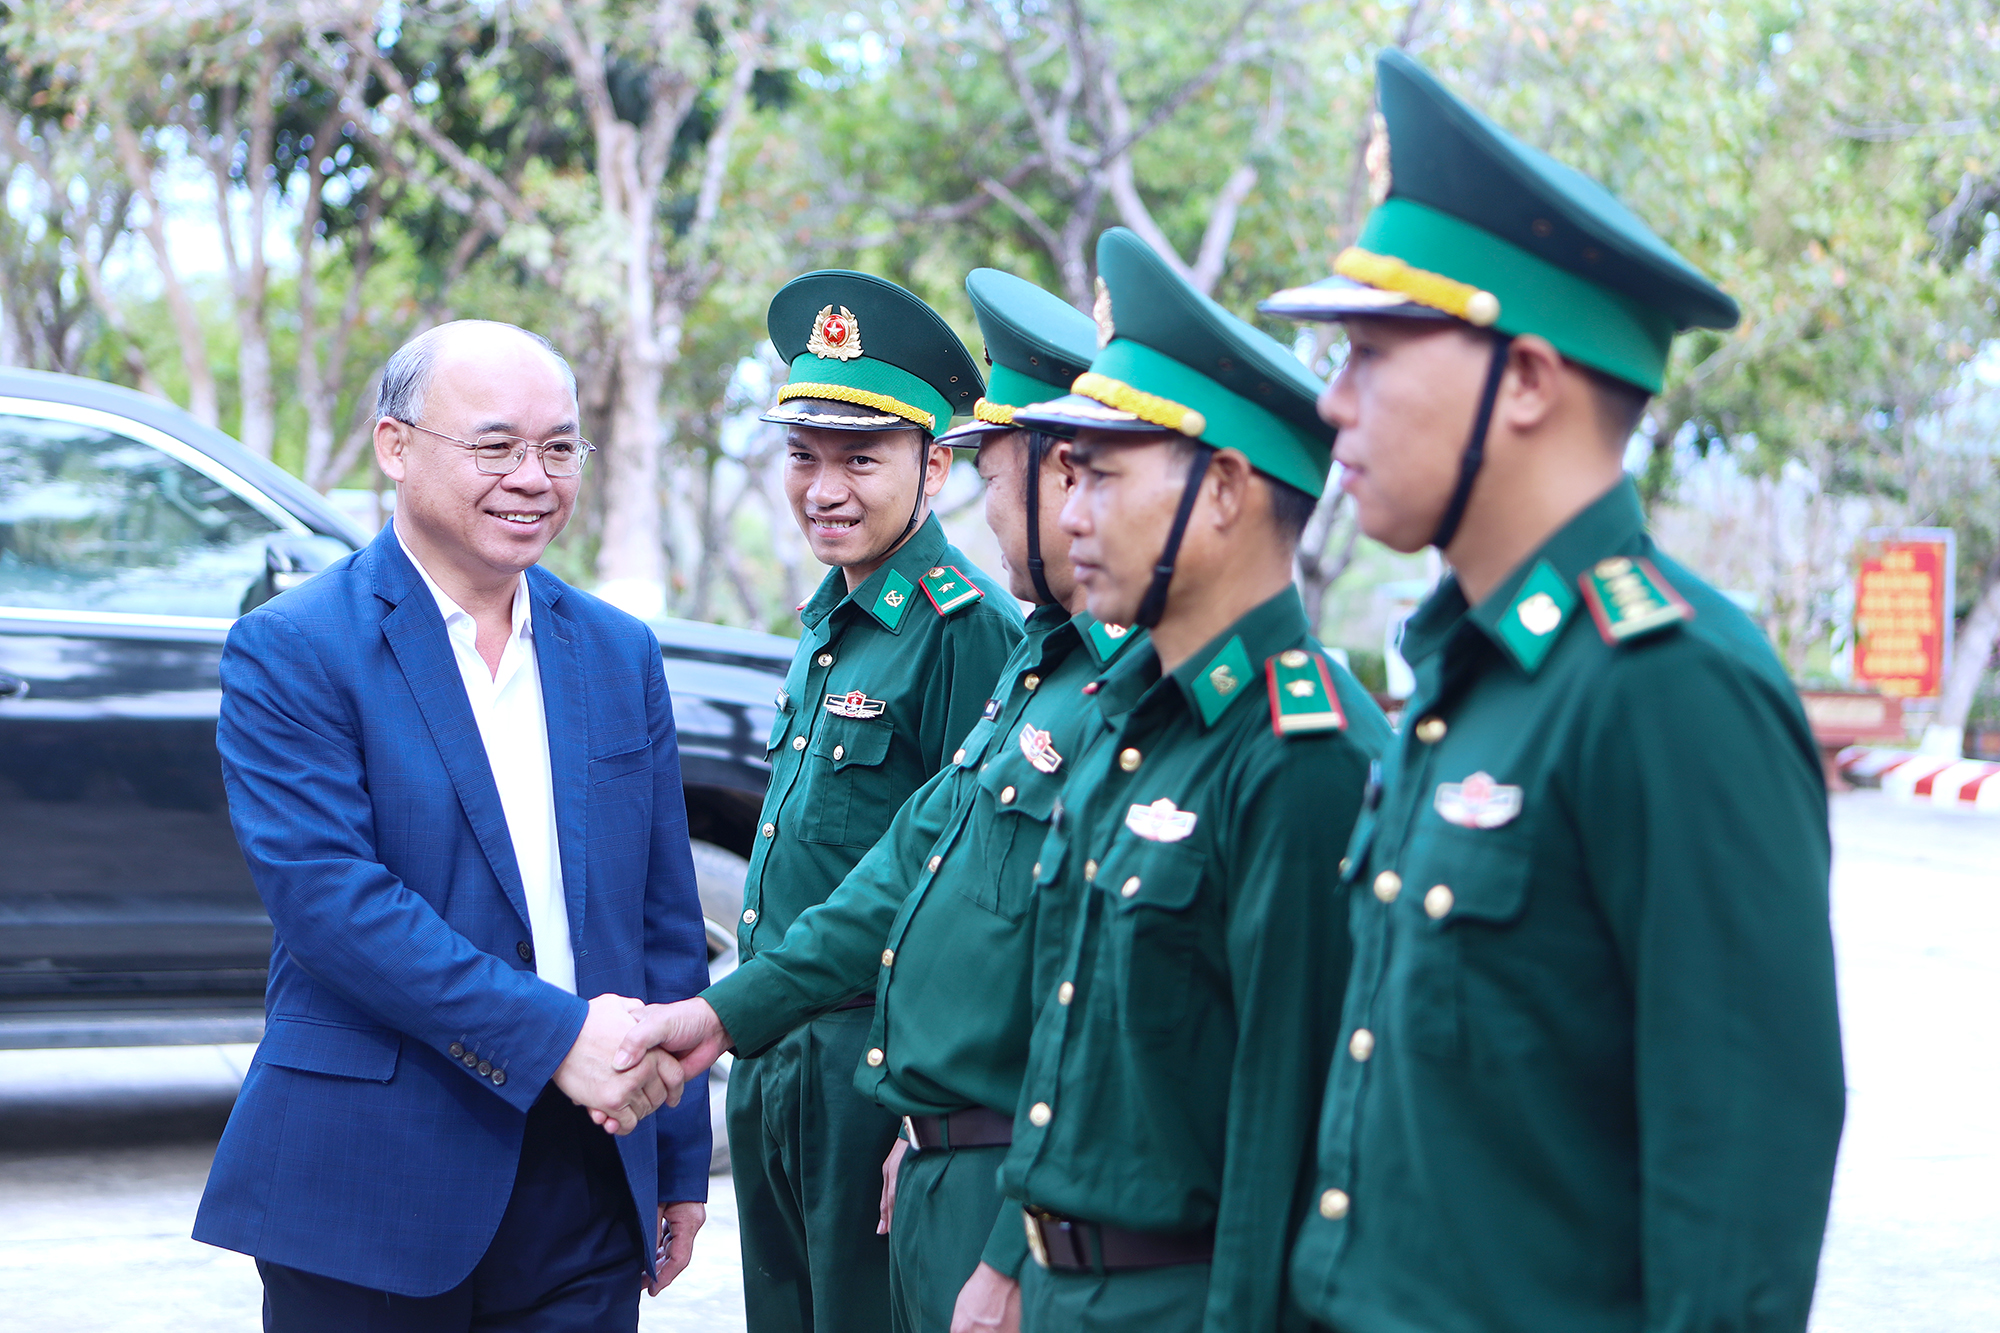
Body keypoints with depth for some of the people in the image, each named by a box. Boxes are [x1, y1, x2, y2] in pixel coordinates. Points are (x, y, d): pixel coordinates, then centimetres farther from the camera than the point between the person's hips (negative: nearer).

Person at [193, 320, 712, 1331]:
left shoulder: (619, 653, 12)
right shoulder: (289, 652, -5)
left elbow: (666, 922, 14)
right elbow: (326, 894, -17)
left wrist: (681, 1162, 12)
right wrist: (550, 1032, -20)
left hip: (591, 1190, 5)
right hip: (372, 1188, -4)